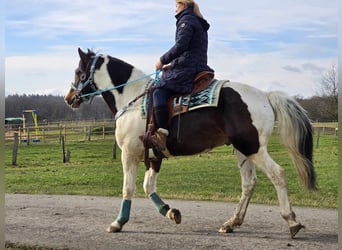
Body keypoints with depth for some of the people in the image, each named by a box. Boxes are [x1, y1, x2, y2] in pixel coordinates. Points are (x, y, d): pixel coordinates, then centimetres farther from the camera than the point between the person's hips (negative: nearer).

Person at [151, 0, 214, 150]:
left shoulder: (186, 20, -4)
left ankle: (162, 134, -30)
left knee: (159, 90, -19)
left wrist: (162, 61, -7)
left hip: (187, 70, -10)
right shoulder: (199, 24, 26)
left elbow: (180, 46, -17)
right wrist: (173, 65, 20)